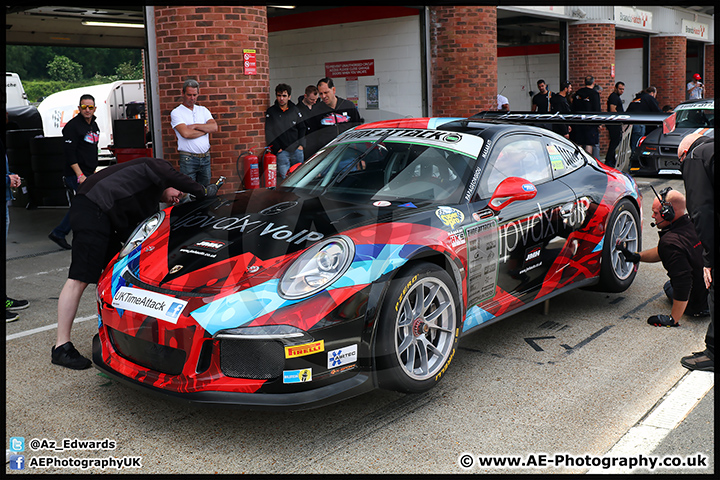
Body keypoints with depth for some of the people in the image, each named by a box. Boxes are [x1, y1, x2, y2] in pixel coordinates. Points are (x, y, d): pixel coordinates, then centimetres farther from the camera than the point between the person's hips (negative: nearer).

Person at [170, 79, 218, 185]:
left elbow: (214, 127, -3)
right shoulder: (176, 113, -2)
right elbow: (185, 133, -16)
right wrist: (205, 130, -5)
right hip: (188, 159, -4)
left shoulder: (203, 110, 13)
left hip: (205, 157, 5)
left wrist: (195, 126, -11)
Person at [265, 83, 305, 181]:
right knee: (285, 178, -10)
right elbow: (268, 133, 0)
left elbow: (302, 128, 17)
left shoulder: (295, 110, 10)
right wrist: (276, 148, -6)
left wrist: (301, 145, 6)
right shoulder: (271, 112, 2)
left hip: (297, 150, 3)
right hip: (282, 151, -3)